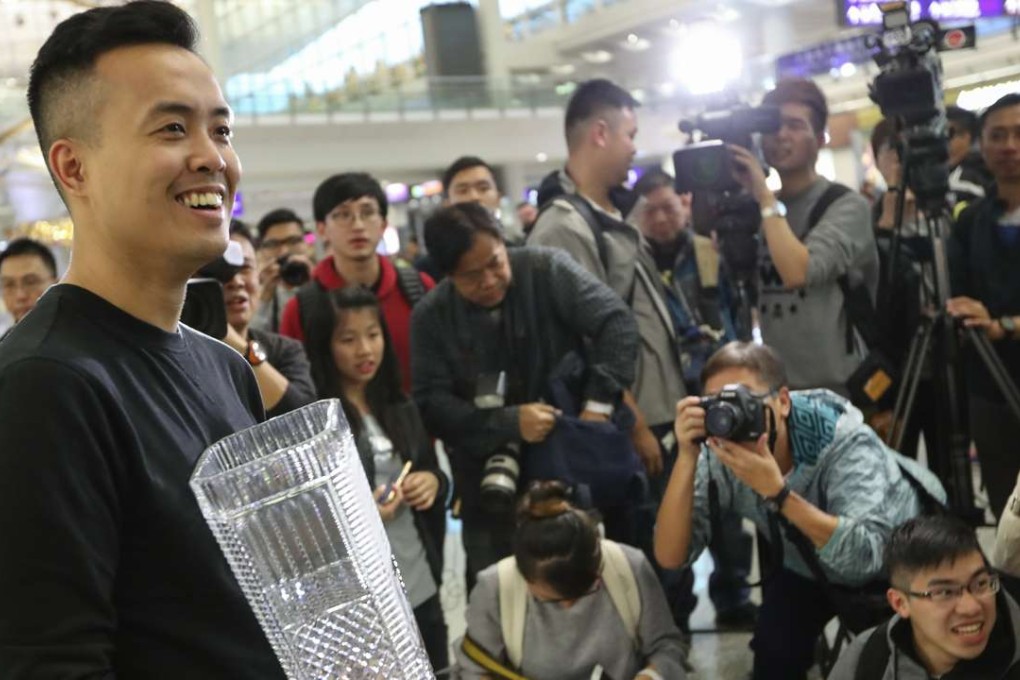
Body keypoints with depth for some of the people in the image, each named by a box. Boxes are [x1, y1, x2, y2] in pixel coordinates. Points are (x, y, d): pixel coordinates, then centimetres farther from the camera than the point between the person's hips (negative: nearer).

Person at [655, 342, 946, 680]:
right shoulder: (717, 456, -24)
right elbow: (670, 557, -30)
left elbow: (864, 556, -44)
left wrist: (776, 492, -51)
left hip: (899, 559, -3)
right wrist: (687, 458, -40)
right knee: (775, 647, -14)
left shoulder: (843, 441, -35)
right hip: (807, 568, 3)